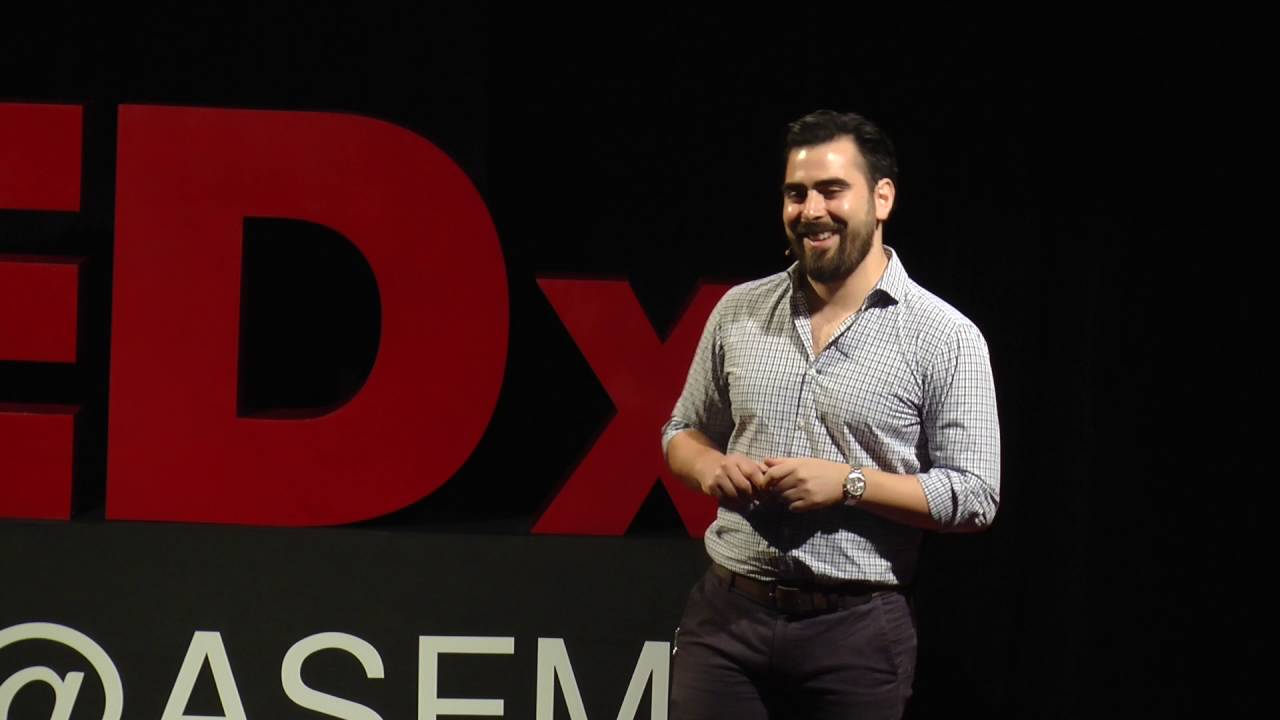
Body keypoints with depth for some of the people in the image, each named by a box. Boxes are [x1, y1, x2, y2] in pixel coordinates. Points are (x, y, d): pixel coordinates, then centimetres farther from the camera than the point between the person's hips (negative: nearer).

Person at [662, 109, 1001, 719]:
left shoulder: (946, 338, -4)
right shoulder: (738, 312, 8)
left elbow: (974, 498, -6)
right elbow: (683, 433, 19)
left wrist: (849, 483, -17)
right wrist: (708, 465, -4)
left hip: (855, 632, -3)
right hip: (726, 615, 3)